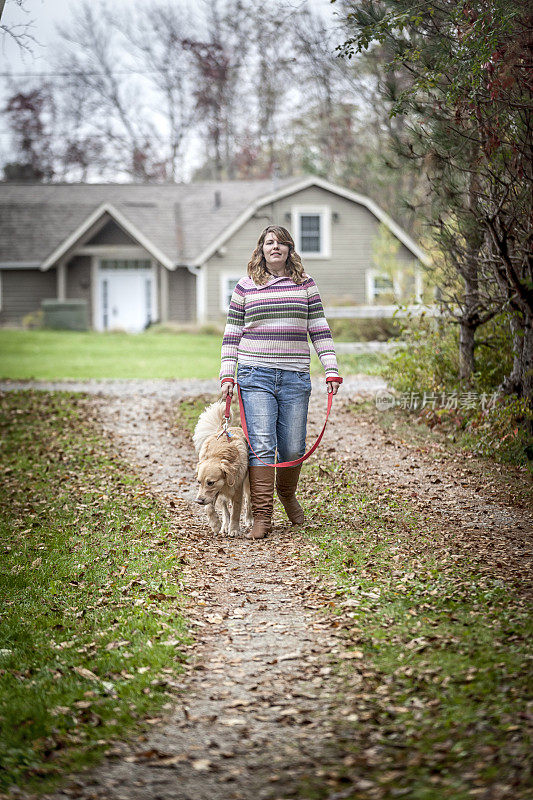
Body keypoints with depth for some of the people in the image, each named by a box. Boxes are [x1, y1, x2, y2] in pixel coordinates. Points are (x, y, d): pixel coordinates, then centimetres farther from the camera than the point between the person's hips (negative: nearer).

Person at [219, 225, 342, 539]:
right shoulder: (245, 287, 8)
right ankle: (262, 516, -7)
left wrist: (332, 370, 2)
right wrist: (227, 375, 2)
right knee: (262, 446, -10)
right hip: (255, 375, -1)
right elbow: (232, 335, 10)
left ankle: (288, 494, 33)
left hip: (295, 377, 1)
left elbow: (320, 329, 9)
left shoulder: (305, 284, 10)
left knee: (293, 448, 4)